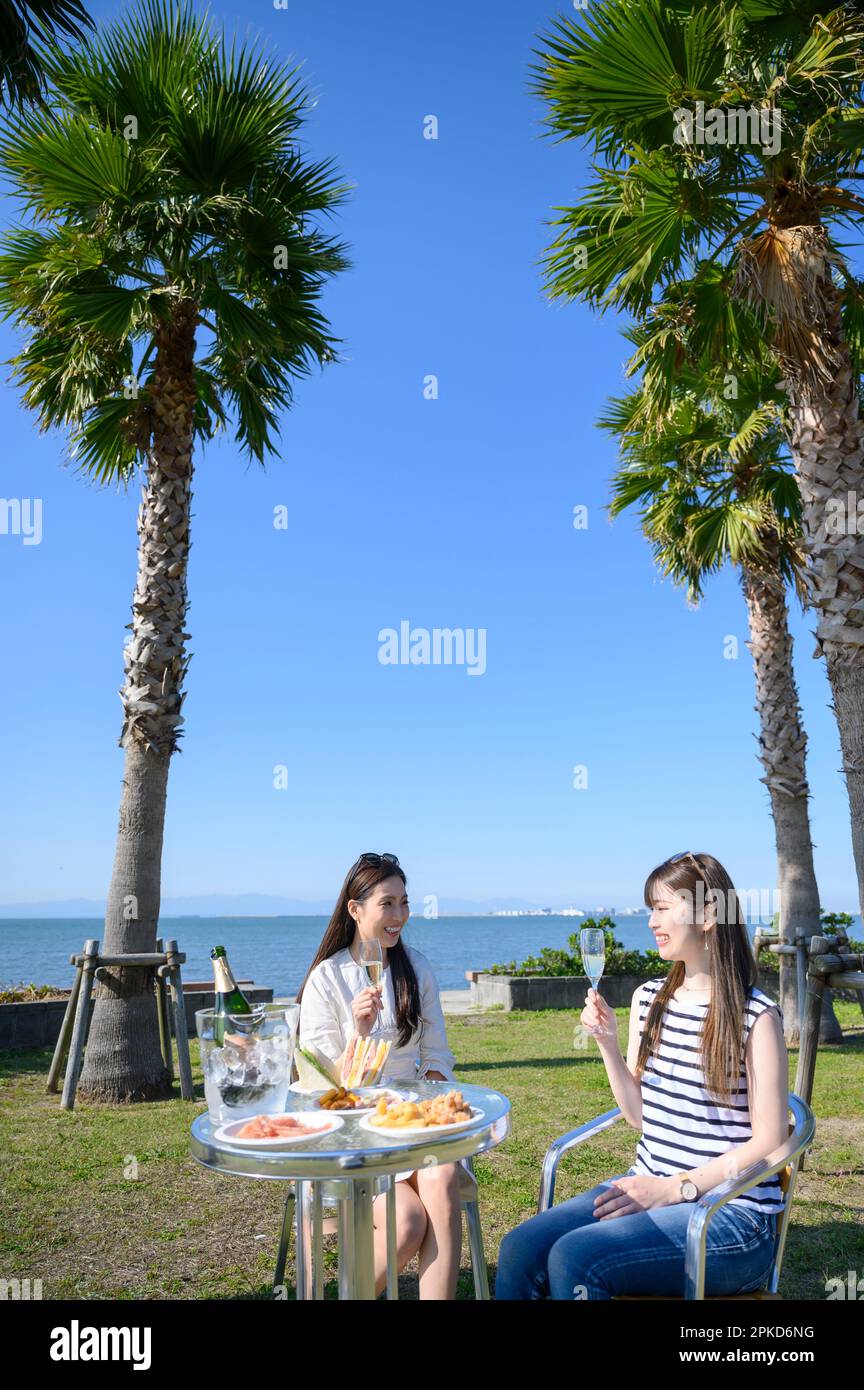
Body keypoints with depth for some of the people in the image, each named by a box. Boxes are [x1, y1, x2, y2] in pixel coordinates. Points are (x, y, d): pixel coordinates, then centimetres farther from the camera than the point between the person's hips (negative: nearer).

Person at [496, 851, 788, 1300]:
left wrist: (674, 1188, -16)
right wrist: (607, 1043, -2)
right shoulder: (648, 1000, 9)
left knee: (574, 1257, -28)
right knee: (519, 1248, -17)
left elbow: (770, 1139, -10)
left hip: (730, 1210, -6)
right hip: (648, 1187, 6)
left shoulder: (756, 1017, -10)